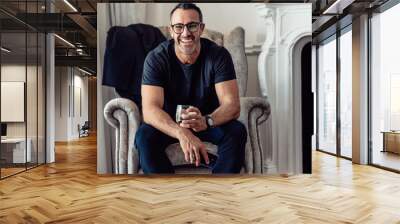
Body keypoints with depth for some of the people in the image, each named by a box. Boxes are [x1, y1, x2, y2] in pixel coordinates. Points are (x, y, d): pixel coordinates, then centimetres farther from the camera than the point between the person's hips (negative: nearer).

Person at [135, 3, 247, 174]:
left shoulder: (219, 55, -16)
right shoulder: (156, 58, -17)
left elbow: (232, 105, -23)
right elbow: (150, 108, -28)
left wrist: (206, 121, -46)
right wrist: (181, 132, -49)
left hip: (210, 120, 1)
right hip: (169, 122, 0)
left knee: (237, 132, -28)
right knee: (144, 136, -29)